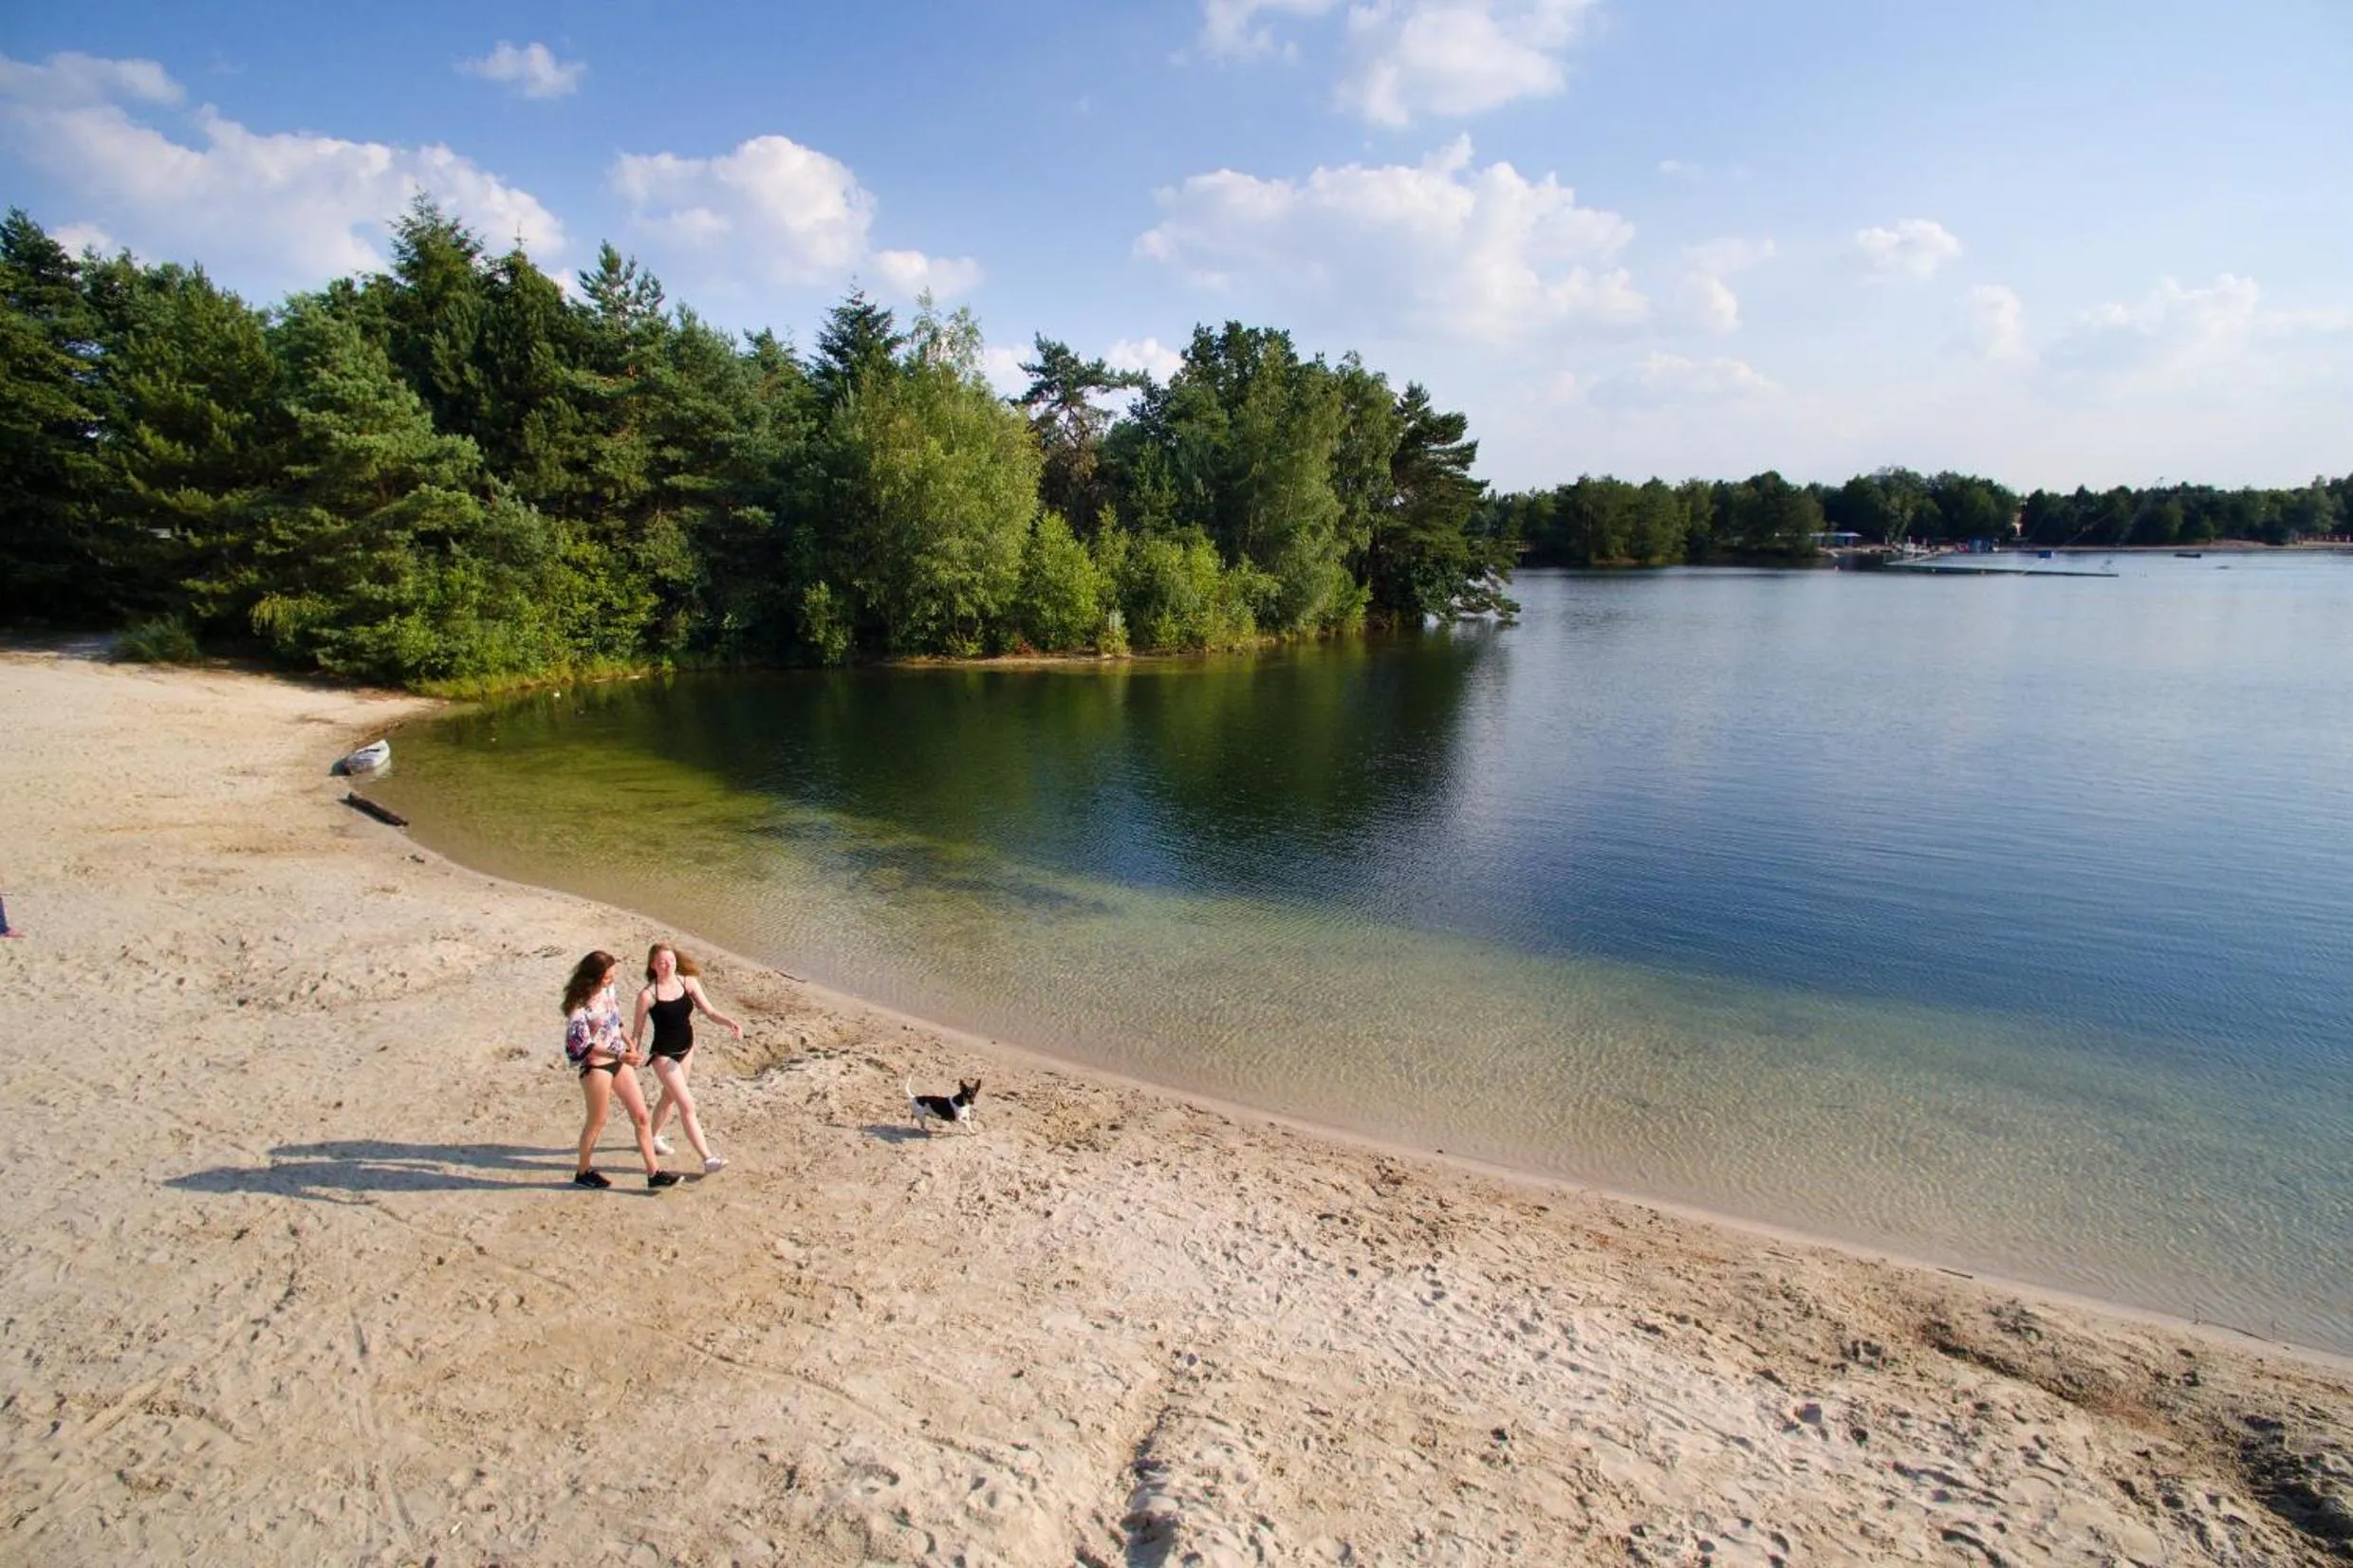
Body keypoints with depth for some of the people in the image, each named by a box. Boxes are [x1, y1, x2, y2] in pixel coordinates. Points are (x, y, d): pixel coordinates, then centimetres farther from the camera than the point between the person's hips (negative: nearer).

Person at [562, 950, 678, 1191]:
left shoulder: (607, 990, 0)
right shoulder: (579, 1004, -21)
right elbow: (584, 1045, -22)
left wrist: (630, 1046, 16)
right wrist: (619, 1056, -29)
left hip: (619, 1061, 7)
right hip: (596, 1066, -7)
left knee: (641, 1116, 5)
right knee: (597, 1122, 10)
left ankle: (654, 1173, 11)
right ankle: (583, 1171, 34)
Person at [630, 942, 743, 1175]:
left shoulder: (688, 982, -8)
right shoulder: (647, 995, -19)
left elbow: (709, 1011, -8)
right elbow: (637, 1032, -9)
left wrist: (731, 1022, -25)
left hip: (686, 1049, 5)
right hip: (664, 1055, -5)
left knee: (669, 1097, 25)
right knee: (687, 1106, -9)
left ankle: (654, 1137, 51)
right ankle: (708, 1159, -7)